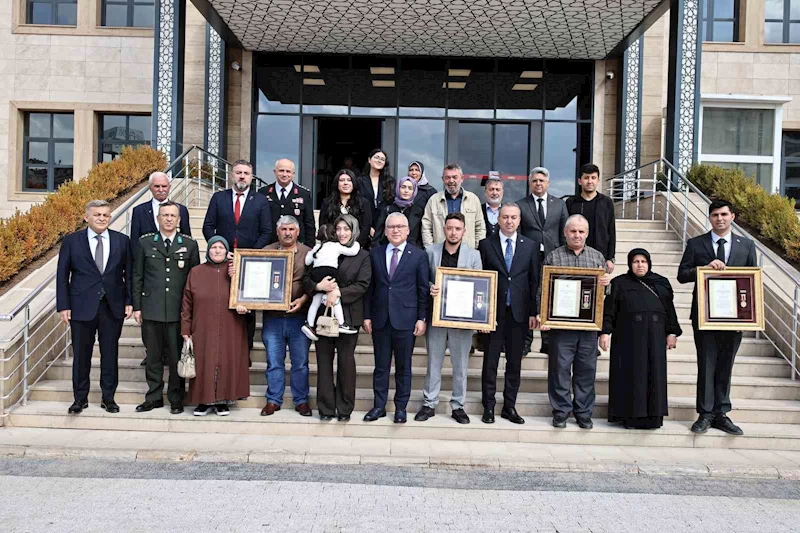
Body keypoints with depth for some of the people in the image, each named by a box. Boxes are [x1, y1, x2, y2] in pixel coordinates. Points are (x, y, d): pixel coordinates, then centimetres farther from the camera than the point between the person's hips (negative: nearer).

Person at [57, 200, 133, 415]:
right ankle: (80, 398, 23)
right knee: (81, 354, 8)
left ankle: (108, 397, 21)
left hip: (113, 307, 1)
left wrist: (129, 301, -1)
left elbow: (128, 273, 5)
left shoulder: (121, 240, 3)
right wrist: (63, 306, -4)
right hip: (82, 307, -1)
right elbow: (62, 276, 2)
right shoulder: (71, 241, 0)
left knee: (110, 354, 9)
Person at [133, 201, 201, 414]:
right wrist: (137, 306, 3)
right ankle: (154, 397, 23)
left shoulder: (189, 244, 4)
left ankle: (176, 399, 18)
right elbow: (137, 276, 8)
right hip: (151, 309, 1)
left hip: (178, 310, -1)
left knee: (176, 356, 5)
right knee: (153, 356, 10)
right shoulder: (145, 242, 6)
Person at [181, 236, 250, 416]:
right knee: (204, 363, 2)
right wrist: (185, 330, 1)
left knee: (227, 362, 3)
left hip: (229, 331, 0)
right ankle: (205, 400, 15)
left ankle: (223, 400, 15)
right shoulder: (195, 272, 6)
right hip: (203, 330, 1)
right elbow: (187, 303, 6)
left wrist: (242, 305, -12)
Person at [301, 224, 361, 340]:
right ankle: (341, 324, 0)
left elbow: (307, 261, 19)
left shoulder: (317, 247, 24)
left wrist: (311, 252, 38)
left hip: (316, 272, 5)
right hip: (329, 271, -5)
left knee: (316, 301, 10)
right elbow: (352, 251, 12)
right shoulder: (337, 246, 13)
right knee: (335, 299, 0)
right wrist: (356, 244, 33)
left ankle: (309, 324, 7)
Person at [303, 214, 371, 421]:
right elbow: (306, 278, 5)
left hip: (348, 315, -2)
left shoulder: (362, 256, 3)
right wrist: (318, 286, -16)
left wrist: (339, 292, -19)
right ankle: (326, 408, 15)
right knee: (324, 360, 6)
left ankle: (345, 408, 16)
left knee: (346, 360, 4)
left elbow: (362, 285, -8)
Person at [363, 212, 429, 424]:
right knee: (381, 366, 10)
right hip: (380, 319, 2)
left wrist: (422, 318, -4)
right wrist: (367, 315, 3)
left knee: (403, 367, 8)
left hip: (405, 319, -2)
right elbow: (369, 287, 7)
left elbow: (423, 290, 0)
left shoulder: (418, 256, 1)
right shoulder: (375, 254, 7)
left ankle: (401, 407, 20)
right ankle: (379, 406, 21)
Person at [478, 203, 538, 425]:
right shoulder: (486, 245, 1)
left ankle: (510, 406, 20)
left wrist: (534, 312, 0)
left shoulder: (530, 246, 6)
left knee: (515, 362, 9)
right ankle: (488, 407, 15)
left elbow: (534, 280, 6)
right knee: (490, 361, 4)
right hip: (493, 312, -2)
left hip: (519, 313, 2)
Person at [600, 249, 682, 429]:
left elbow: (670, 309, 11)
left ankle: (652, 416, 11)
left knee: (654, 374, 3)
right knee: (631, 375, 0)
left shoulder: (662, 283, 14)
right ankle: (631, 415, 6)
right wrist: (605, 332, -10)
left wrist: (672, 333, 3)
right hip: (628, 336, -2)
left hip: (655, 337, 2)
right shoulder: (619, 283, 6)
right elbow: (609, 309, 0)